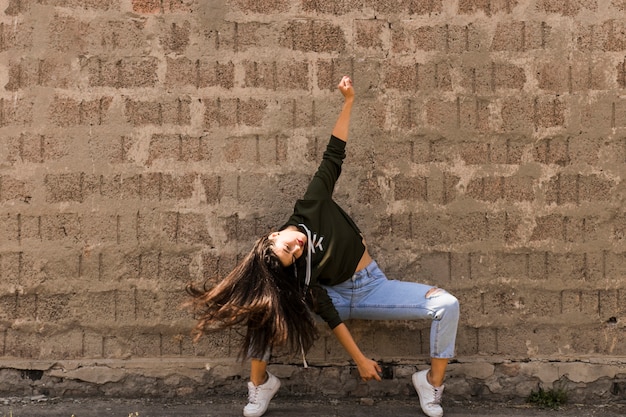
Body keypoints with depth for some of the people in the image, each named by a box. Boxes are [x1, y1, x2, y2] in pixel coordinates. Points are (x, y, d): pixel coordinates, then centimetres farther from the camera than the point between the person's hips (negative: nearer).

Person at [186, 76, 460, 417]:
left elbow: (333, 157, -19)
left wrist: (348, 102, -26)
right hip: (337, 297, -3)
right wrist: (359, 359, -18)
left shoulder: (309, 209, -22)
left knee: (446, 305, -18)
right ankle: (260, 383, 3)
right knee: (263, 309, -25)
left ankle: (433, 381, 4)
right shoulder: (296, 277, -25)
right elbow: (328, 313, -21)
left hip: (372, 288, 3)